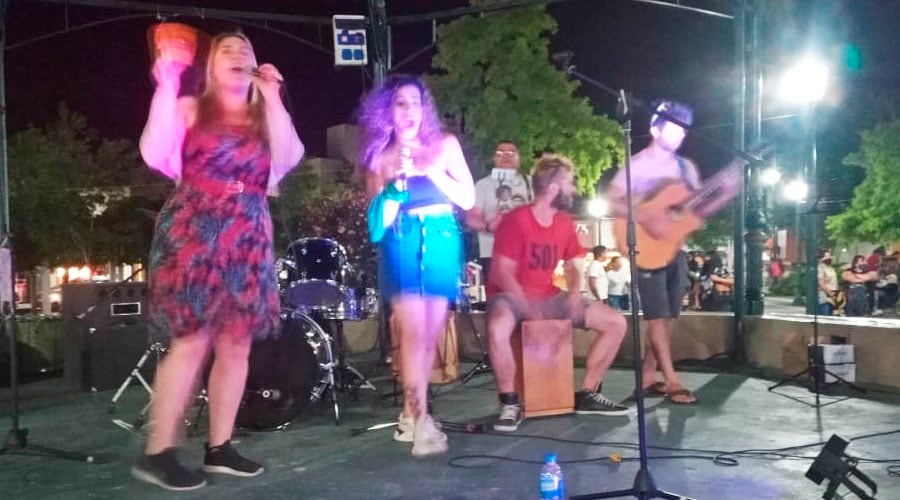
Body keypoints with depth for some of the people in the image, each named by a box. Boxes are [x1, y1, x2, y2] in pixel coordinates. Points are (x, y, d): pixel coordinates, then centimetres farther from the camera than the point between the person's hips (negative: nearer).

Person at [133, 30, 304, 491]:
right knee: (192, 341, -12)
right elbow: (155, 155, -11)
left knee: (236, 344, 4)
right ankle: (157, 453, -5)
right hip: (194, 235, -5)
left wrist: (272, 99, -4)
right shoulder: (190, 108, 6)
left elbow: (289, 159, -4)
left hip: (247, 241, 5)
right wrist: (166, 86, -11)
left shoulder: (268, 117, 16)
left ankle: (219, 448, 13)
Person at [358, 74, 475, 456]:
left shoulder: (445, 144, 8)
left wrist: (432, 171, -8)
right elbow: (380, 219, 4)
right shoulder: (379, 156, 7)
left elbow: (468, 199, 3)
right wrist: (394, 181, -11)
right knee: (414, 332, -14)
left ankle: (410, 414, 16)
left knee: (431, 334, 3)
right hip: (402, 246, -2)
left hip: (442, 243, 2)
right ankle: (421, 422, -12)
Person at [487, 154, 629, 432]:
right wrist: (530, 311, -27)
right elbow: (503, 274, -18)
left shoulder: (565, 222, 5)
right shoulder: (516, 221, -16)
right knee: (498, 328, -42)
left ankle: (587, 394, 7)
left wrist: (574, 296, -8)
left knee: (616, 323, -3)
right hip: (513, 296, -7)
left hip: (550, 298, 7)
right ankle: (510, 404, -20)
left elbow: (572, 266, 14)